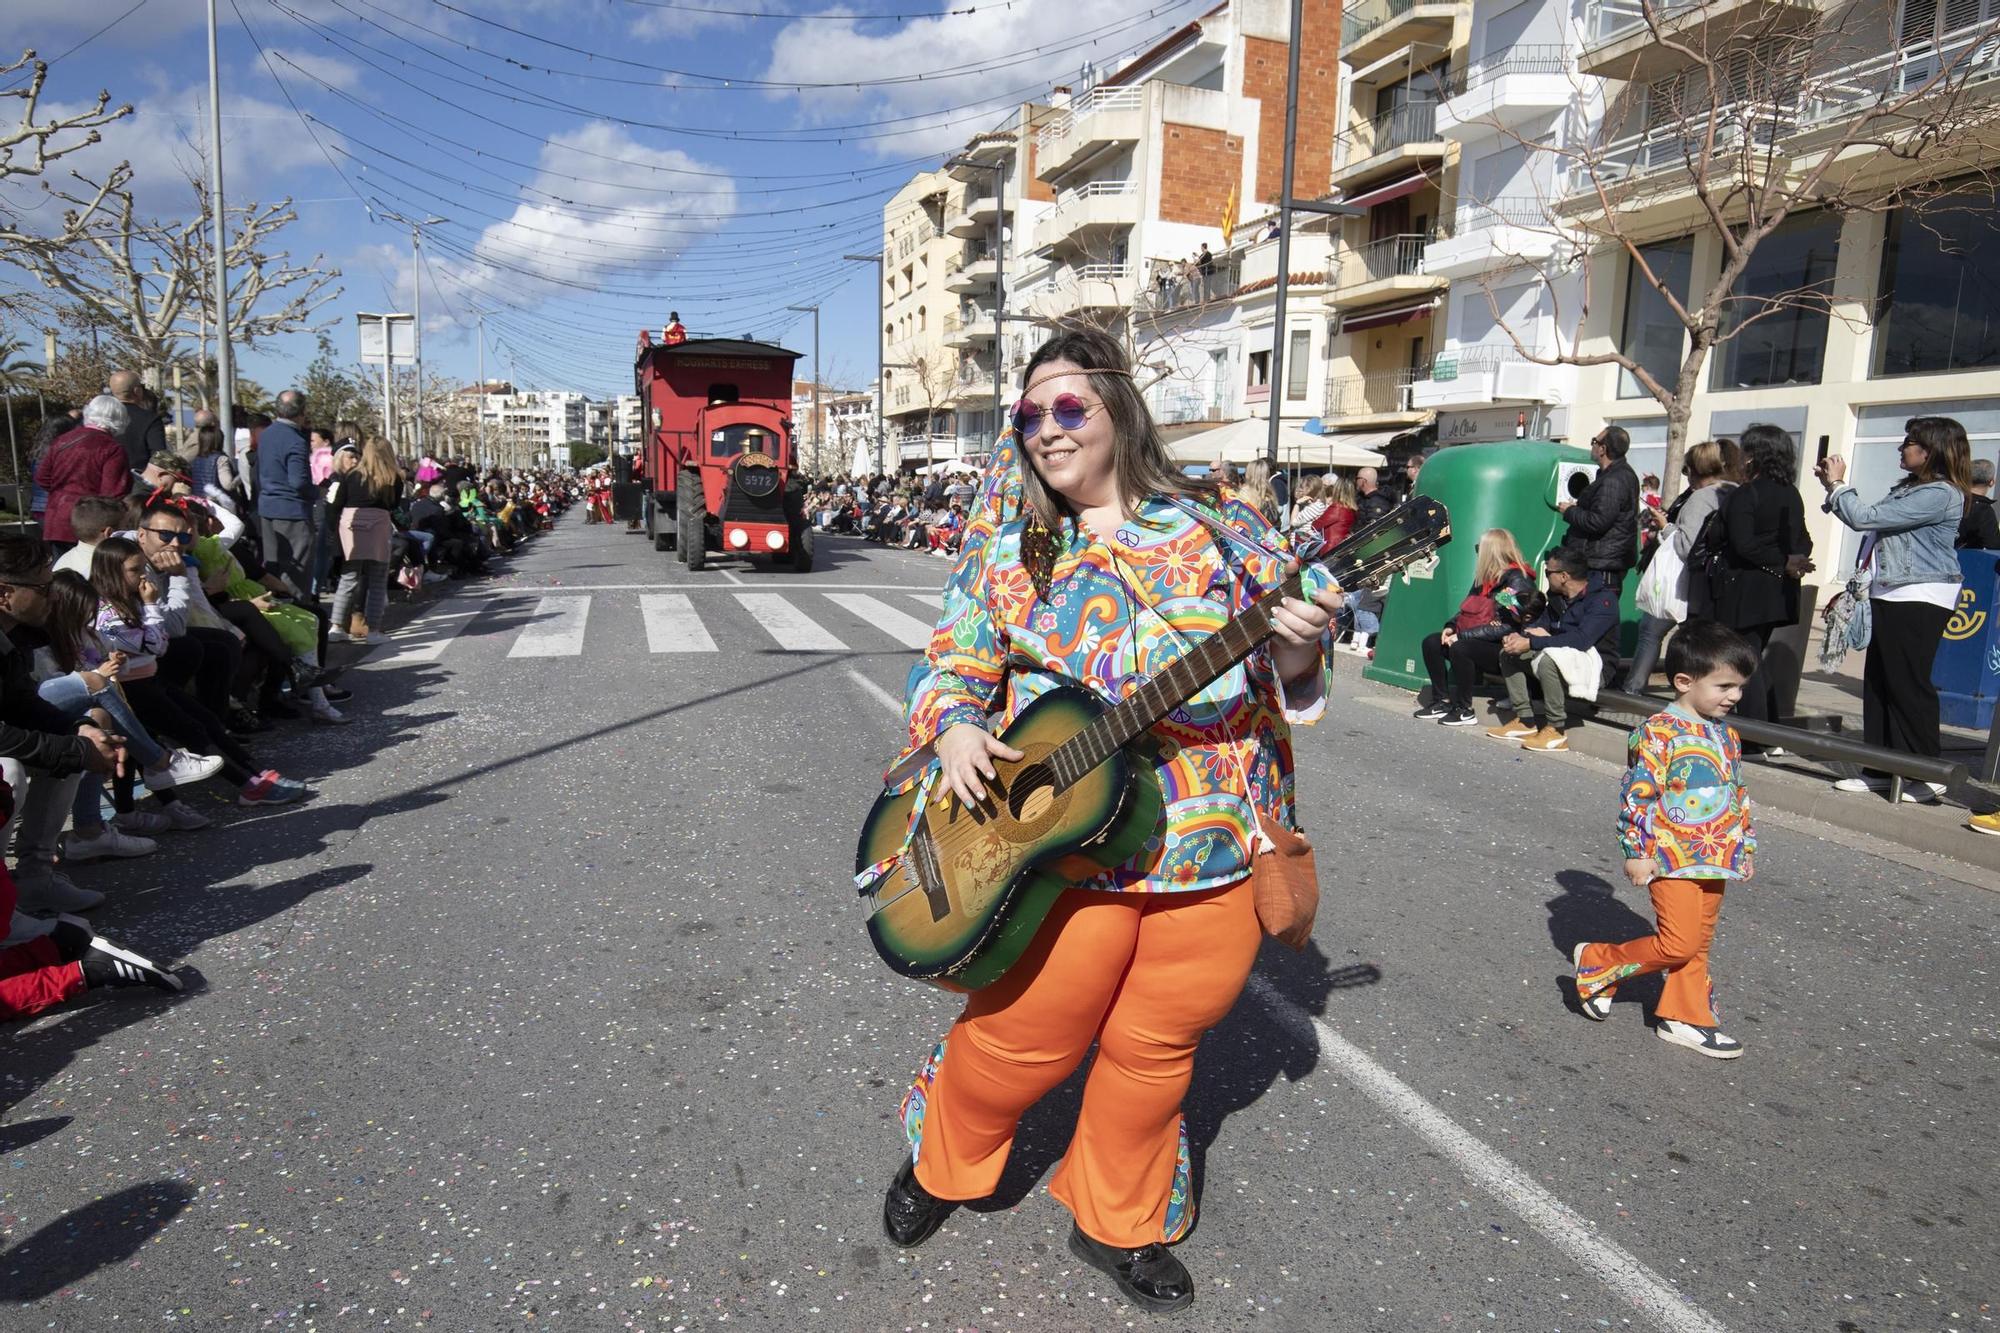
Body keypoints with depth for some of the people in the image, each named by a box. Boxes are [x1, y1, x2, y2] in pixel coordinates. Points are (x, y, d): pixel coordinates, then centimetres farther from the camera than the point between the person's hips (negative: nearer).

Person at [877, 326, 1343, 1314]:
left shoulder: (1221, 525, 2)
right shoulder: (1009, 544, 4)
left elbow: (1284, 676, 4)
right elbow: (954, 662, 8)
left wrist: (1298, 651, -18)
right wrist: (954, 728, -12)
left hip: (1217, 842, 1)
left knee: (1157, 1045, 14)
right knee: (1022, 1036, 9)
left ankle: (1117, 1224, 40)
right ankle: (941, 1164, 42)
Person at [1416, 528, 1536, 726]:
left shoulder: (1517, 580, -13)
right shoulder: (1486, 576, 14)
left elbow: (1505, 626, -22)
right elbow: (1468, 610, 23)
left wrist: (1463, 636, -23)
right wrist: (1451, 626, 1)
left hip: (1503, 648, -9)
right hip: (1473, 640, 9)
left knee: (1459, 648, -33)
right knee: (1431, 642, -4)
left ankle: (1464, 711, -20)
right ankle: (1442, 702, -3)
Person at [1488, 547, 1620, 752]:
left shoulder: (1602, 599, -19)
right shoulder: (1558, 596, 9)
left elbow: (1580, 639, -31)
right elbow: (1542, 622, 13)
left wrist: (1531, 643, -31)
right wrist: (1519, 635, -11)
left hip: (1596, 663, -9)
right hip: (1561, 655, 9)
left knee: (1549, 658, -36)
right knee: (1509, 652, 1)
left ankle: (1556, 731, -27)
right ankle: (1524, 721, -3)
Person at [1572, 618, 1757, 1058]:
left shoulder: (1727, 735, 10)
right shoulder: (1659, 733, -16)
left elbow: (1738, 797, 20)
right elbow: (1637, 795, -16)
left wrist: (1745, 847, 21)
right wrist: (1636, 853, -16)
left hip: (1715, 861, 8)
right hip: (1671, 859, -8)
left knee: (1698, 944, 13)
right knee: (1678, 943, -9)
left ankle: (1684, 1017, 26)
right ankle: (1595, 964, 9)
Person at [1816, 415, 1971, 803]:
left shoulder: (1940, 494, -16)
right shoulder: (1909, 487, 14)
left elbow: (1866, 518, -20)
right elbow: (1872, 524, 23)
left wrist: (1838, 485, -5)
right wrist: (1834, 488, 15)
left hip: (1919, 599, -10)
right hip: (1890, 596, 10)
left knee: (1908, 685, -6)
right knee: (1878, 683, 10)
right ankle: (1881, 770, 16)